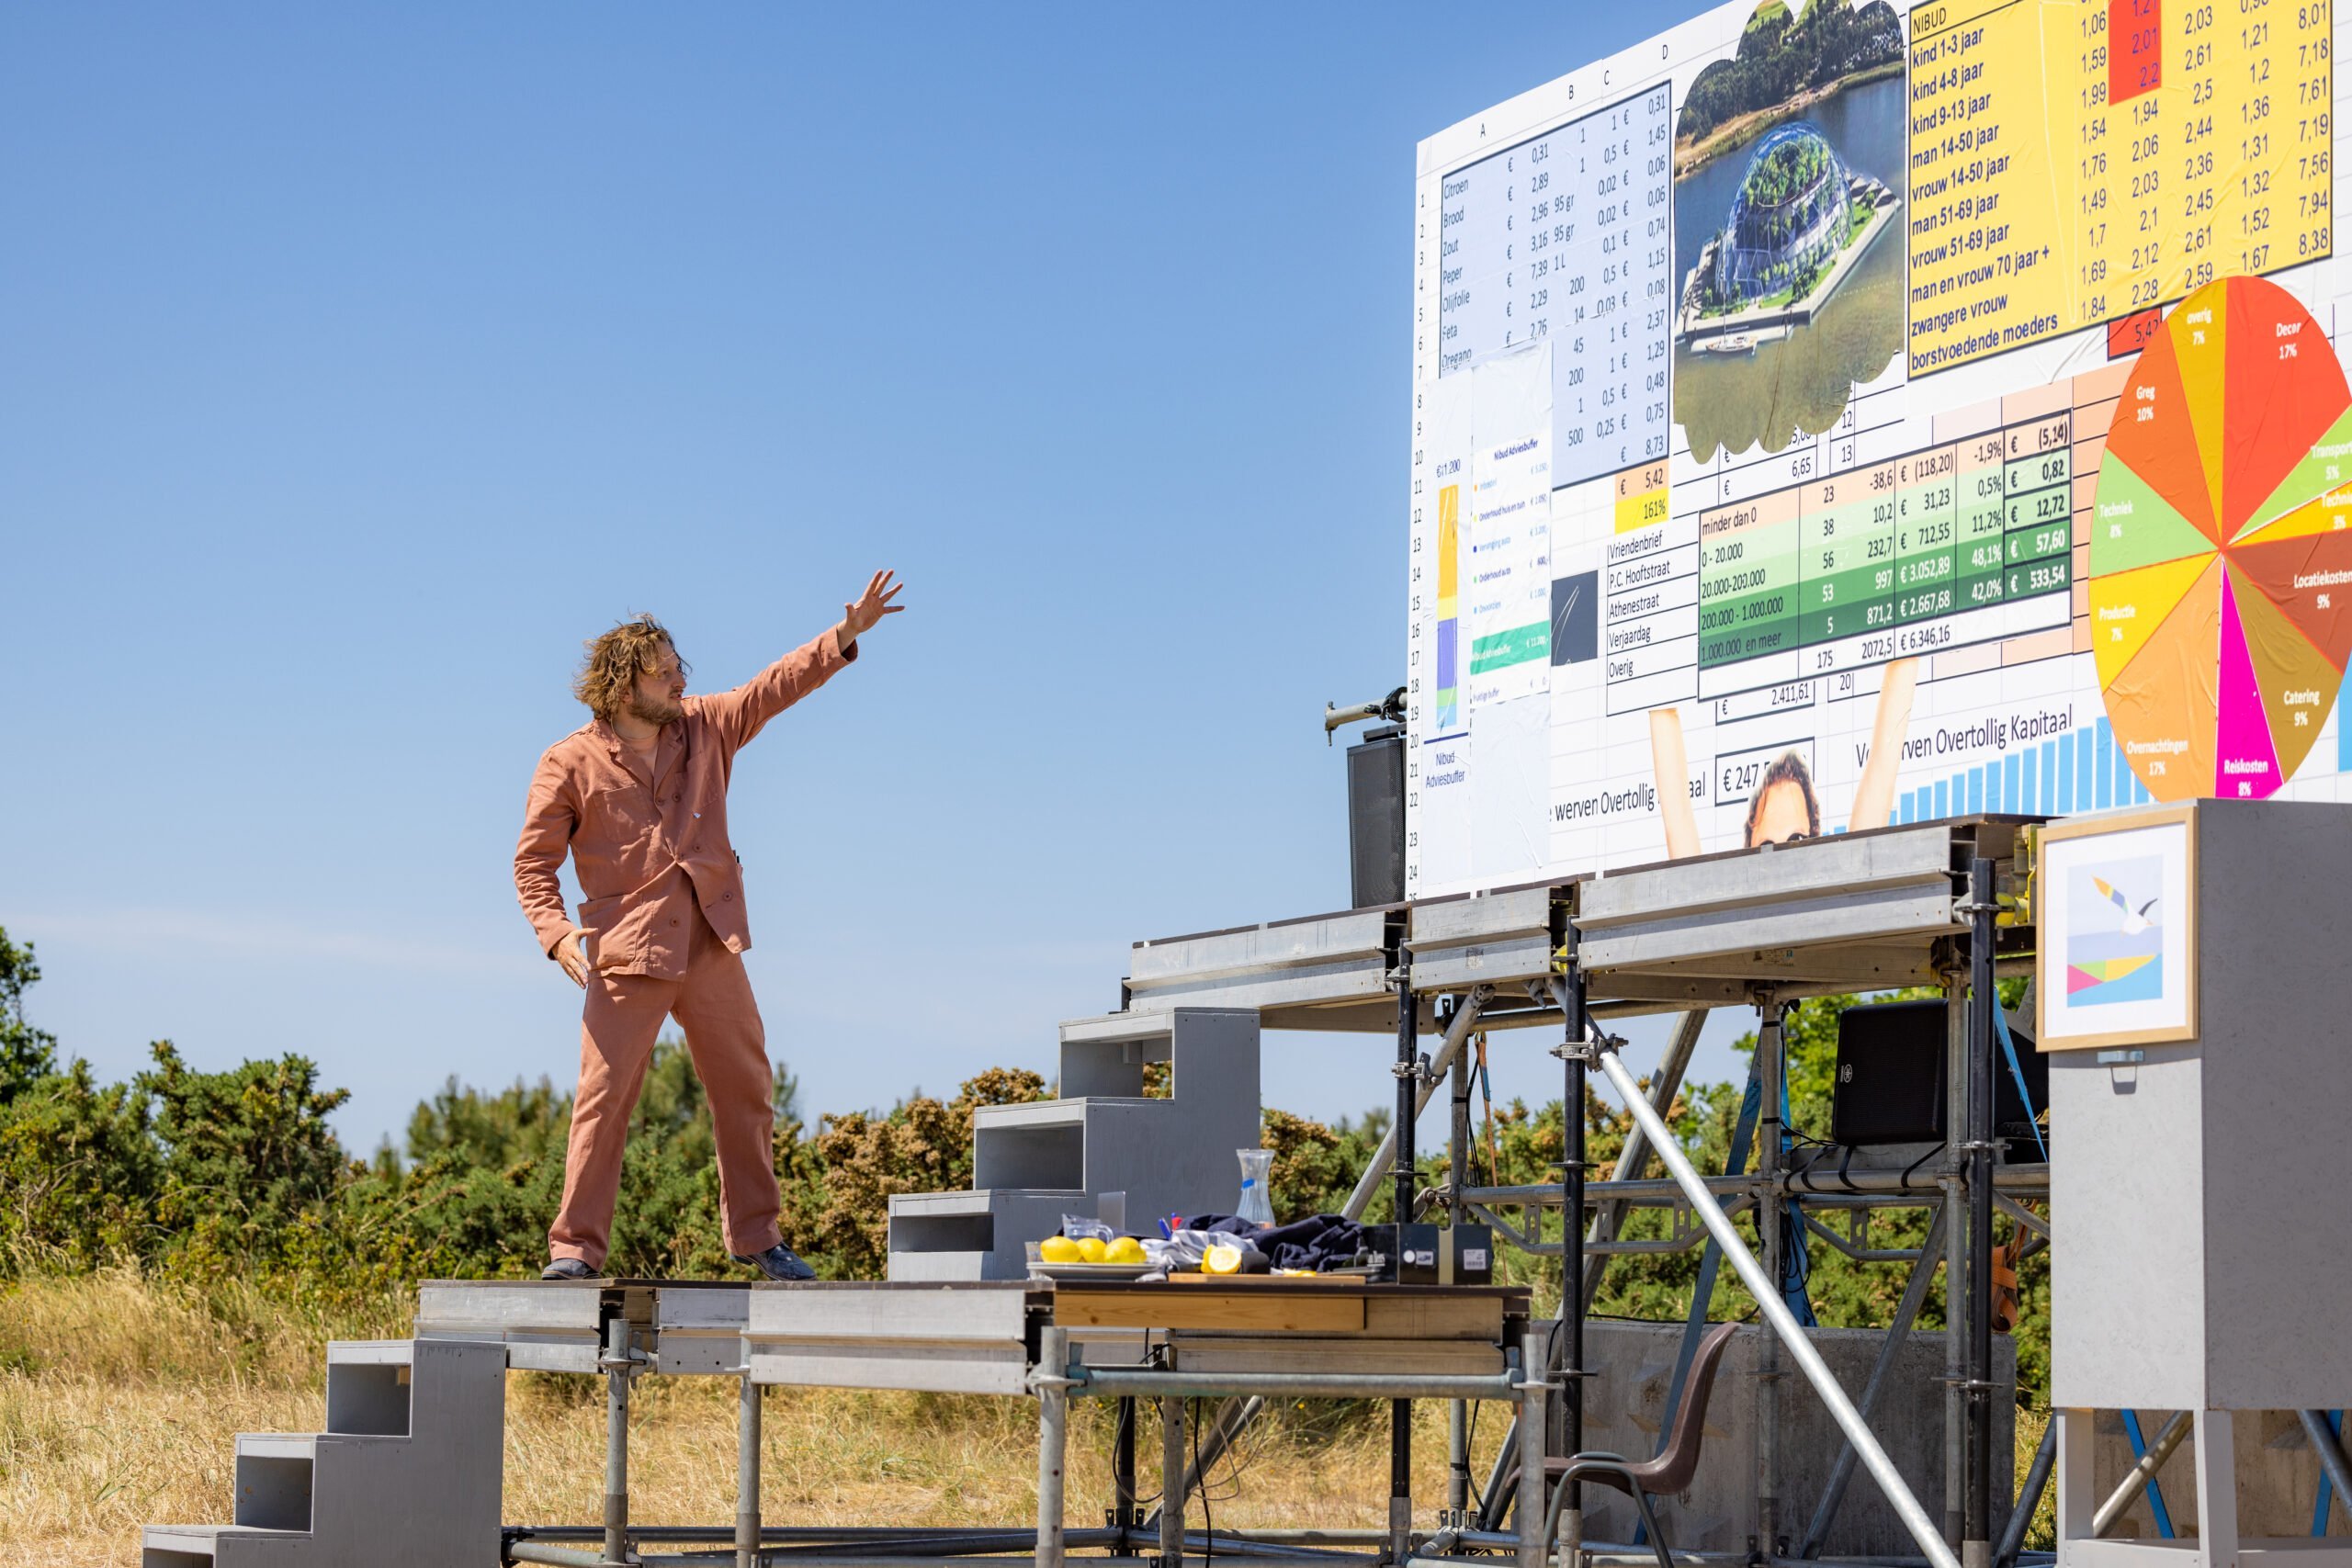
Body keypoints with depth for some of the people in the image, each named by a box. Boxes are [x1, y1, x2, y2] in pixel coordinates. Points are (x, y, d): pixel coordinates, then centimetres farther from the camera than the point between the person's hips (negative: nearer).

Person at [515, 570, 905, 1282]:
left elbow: (775, 687, 13)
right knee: (604, 1098, -9)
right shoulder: (570, 764, -3)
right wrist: (557, 935, -17)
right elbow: (533, 861, -2)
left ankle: (755, 1235, 22)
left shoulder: (704, 728, 10)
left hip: (711, 948, 5)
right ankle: (575, 1248, -4)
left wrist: (846, 635, 3)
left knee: (746, 1090, 10)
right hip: (627, 955, -5)